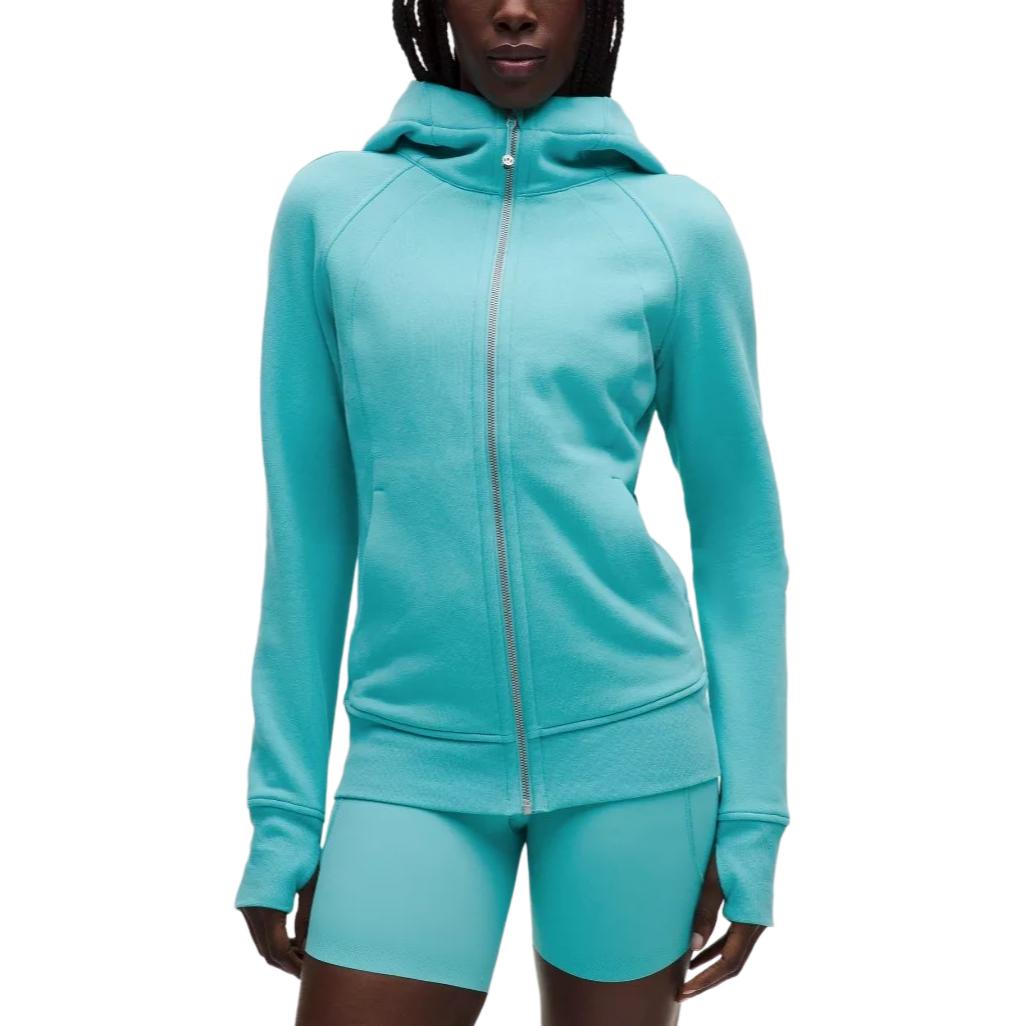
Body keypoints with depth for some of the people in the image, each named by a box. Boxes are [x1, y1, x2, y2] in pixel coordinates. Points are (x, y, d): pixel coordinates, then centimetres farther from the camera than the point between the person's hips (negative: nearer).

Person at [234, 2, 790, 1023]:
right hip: (412, 753, 1)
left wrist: (751, 818, 2)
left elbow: (739, 532, 3)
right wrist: (284, 811, 5)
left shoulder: (678, 221, 0)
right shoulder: (331, 204, 2)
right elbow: (308, 524, 4)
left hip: (631, 743, 0)